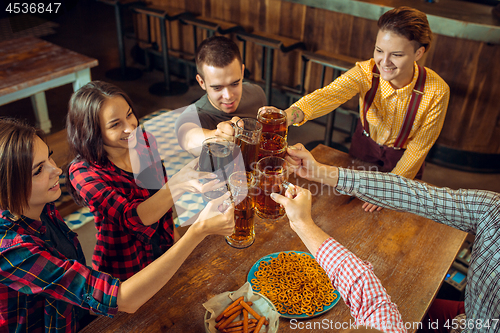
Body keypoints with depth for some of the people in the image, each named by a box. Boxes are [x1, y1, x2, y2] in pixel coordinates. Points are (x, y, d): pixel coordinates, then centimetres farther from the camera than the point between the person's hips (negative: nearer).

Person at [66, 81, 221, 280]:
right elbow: (132, 218, -36)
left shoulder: (144, 141, -6)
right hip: (124, 270, -3)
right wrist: (178, 184, -51)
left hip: (165, 248, 4)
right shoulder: (83, 172, -24)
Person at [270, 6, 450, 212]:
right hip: (363, 148, 1)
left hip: (402, 162, -1)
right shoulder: (366, 72, -29)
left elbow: (418, 147, -18)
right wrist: (289, 114, -69)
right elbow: (329, 94, -49)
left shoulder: (436, 92, -29)